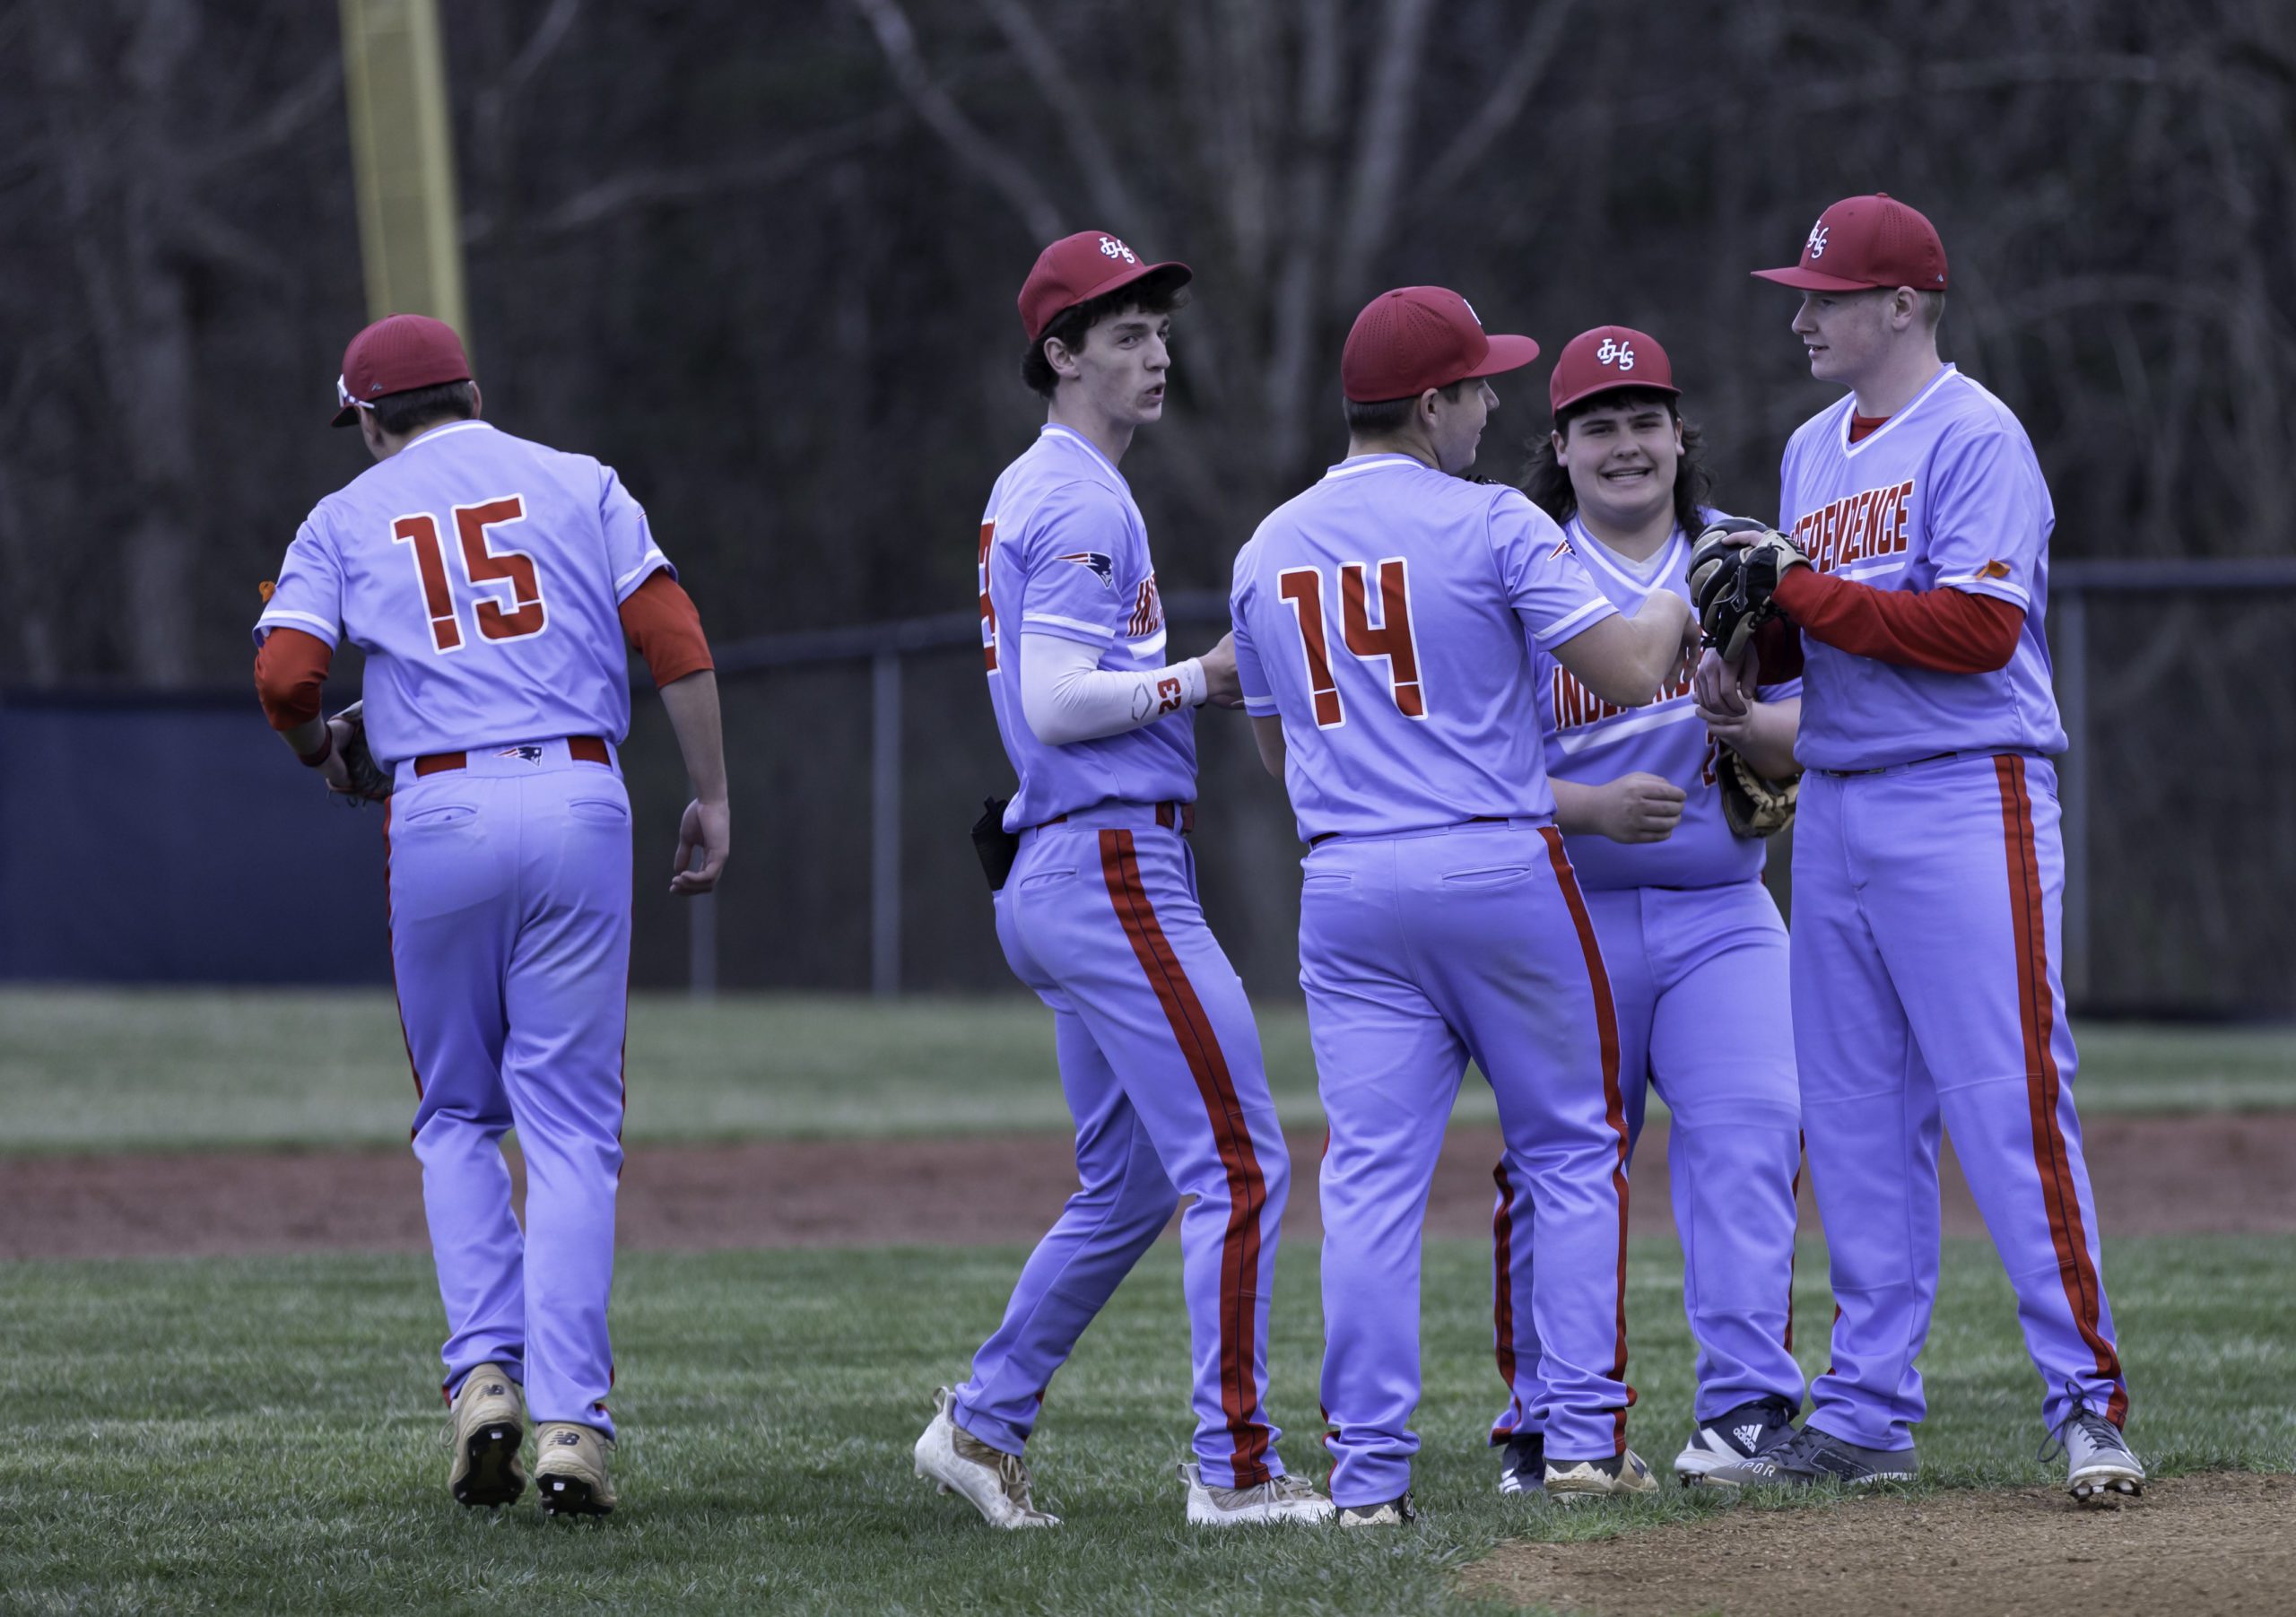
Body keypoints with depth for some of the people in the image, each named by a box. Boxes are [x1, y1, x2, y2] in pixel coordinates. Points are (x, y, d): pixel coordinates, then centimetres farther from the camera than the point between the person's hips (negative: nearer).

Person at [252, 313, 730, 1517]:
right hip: (579, 805, 0)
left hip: (439, 817, 0)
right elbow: (675, 639, 1)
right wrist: (711, 799, 6)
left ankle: (485, 1371, -2)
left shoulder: (348, 517, 11)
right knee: (569, 1124, 1)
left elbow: (284, 674, -3)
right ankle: (570, 1419, -9)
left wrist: (320, 752, 19)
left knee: (457, 1118, 16)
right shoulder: (578, 484, 13)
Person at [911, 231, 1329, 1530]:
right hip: (1113, 870, -11)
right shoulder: (1084, 505, -12)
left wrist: (1184, 682, 12)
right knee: (1239, 1163, -11)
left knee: (1130, 1182, 17)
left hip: (1052, 876, 11)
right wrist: (1200, 678, -11)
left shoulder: (1029, 496, 20)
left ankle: (985, 1425, 20)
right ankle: (1236, 1469, -13)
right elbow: (1056, 701, -21)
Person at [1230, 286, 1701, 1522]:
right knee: (1574, 1151, 9)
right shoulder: (1493, 525, -8)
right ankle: (1584, 1434, 5)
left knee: (1371, 1176, 2)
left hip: (1346, 889, 4)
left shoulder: (1268, 551, 10)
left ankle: (1367, 1469, -4)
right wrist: (1673, 609, 8)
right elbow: (1626, 674, -12)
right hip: (1499, 867, -4)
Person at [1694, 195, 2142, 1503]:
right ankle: (1868, 1415, 13)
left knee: (2010, 1106, -11)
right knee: (1856, 1122, 9)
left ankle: (2088, 1401, -8)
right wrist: (1749, 649, 1)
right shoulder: (1816, 450, 17)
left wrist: (1799, 591, -16)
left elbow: (1976, 627, -19)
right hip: (1838, 808, 8)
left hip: (1967, 802, -8)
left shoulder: (1975, 438, -9)